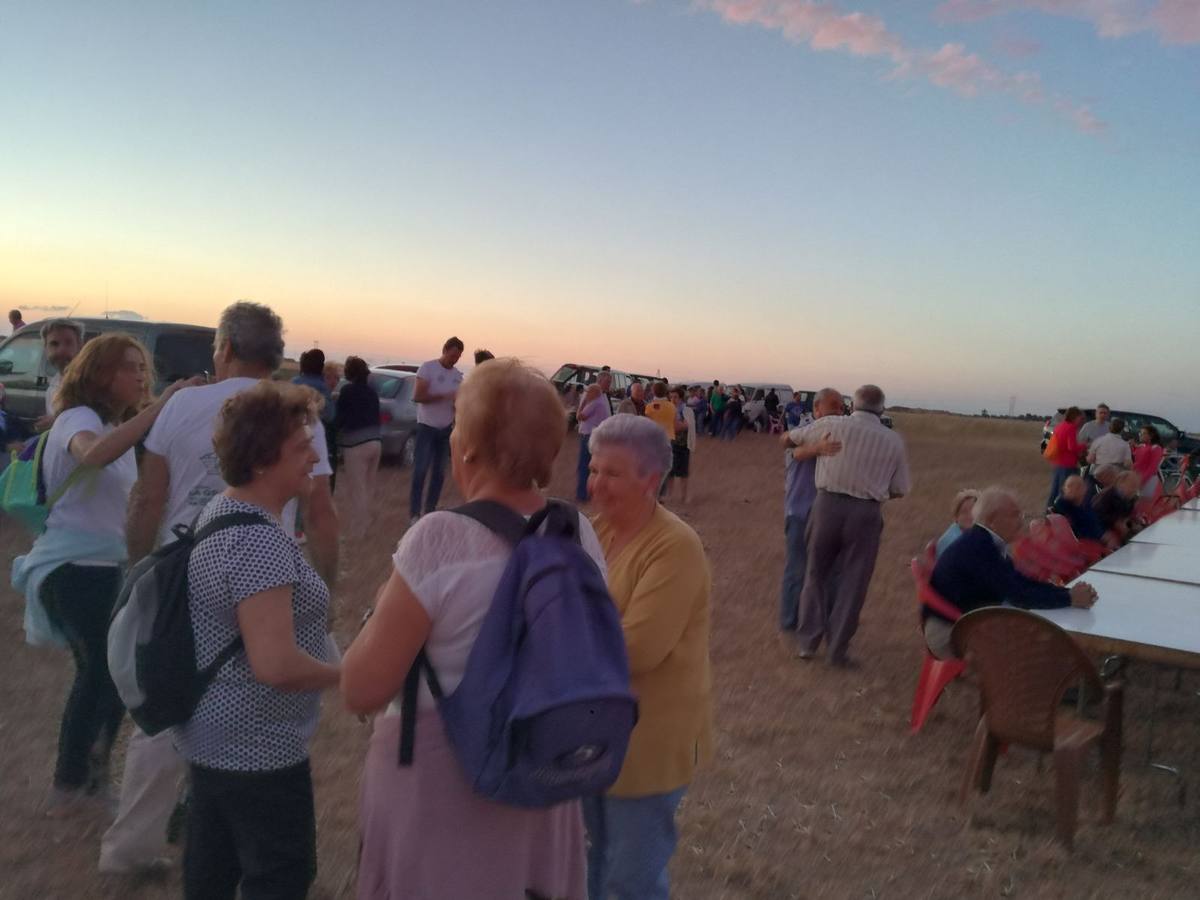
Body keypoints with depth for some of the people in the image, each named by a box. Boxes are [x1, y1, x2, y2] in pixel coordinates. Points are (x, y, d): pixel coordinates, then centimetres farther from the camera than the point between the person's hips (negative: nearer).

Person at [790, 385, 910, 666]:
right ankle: (838, 648, 14)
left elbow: (793, 438, 14)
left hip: (828, 504, 0)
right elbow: (900, 489, 8)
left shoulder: (833, 425, 1)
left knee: (816, 573, 15)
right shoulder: (894, 440, 5)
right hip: (867, 513, 0)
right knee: (852, 582, 9)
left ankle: (807, 641, 17)